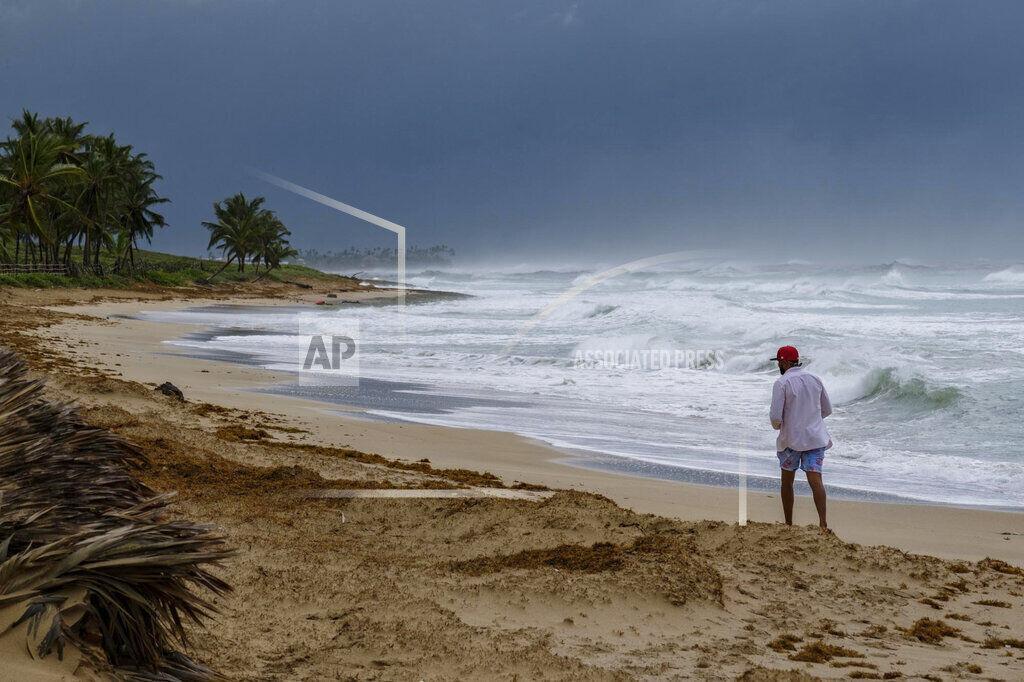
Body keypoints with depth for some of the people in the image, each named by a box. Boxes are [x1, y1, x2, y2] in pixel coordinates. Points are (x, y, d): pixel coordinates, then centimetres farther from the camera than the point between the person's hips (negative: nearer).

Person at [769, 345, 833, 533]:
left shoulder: (781, 383, -11)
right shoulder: (814, 379, 7)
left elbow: (775, 417, -16)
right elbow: (827, 409, 14)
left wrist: (777, 426, 7)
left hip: (791, 439, -4)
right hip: (815, 438, 4)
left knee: (787, 482, 13)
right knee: (815, 479, -5)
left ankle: (788, 524, 18)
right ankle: (823, 522, -21)